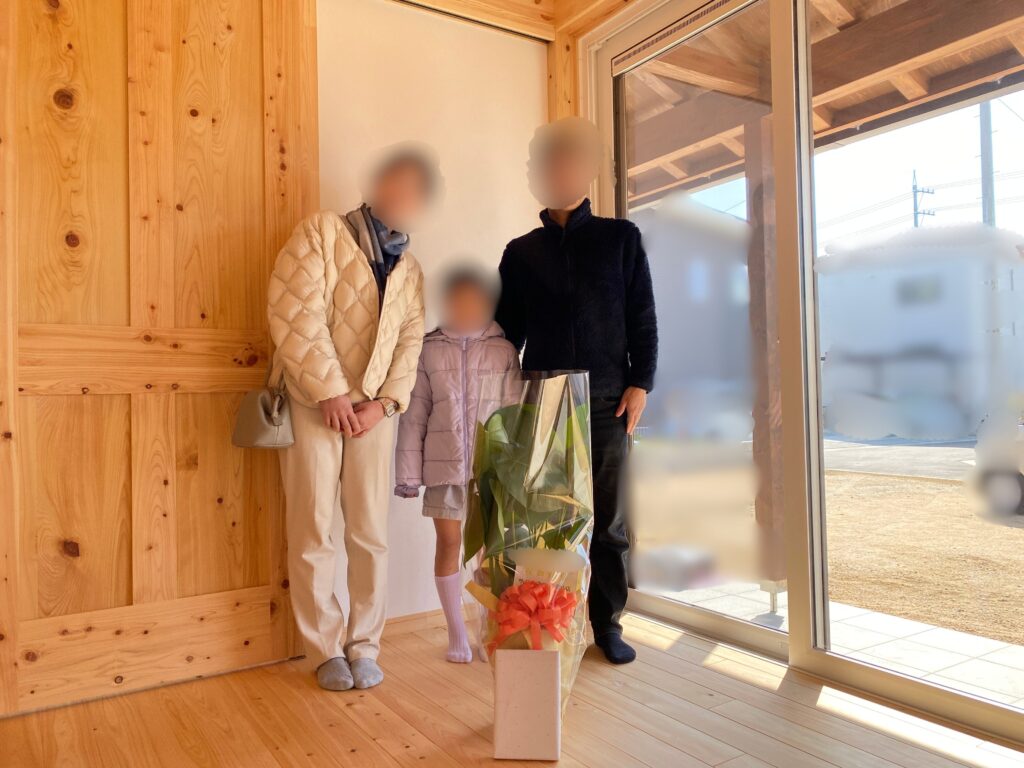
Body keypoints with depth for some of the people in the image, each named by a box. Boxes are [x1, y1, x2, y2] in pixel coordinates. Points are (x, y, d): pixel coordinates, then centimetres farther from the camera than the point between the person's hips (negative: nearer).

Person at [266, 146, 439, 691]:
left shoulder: (410, 270, 16)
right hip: (313, 402, -3)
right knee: (313, 535, 2)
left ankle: (364, 646, 20)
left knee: (371, 534, 5)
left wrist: (383, 404, -8)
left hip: (374, 410, 4)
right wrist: (330, 391, -15)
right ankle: (326, 650, 18)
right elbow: (294, 312, -11)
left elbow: (410, 343, 7)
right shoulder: (321, 232, 1)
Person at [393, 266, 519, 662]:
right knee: (449, 542, 7)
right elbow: (414, 414, 2)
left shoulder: (504, 351, 1)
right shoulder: (429, 348, 2)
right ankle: (456, 630, 23)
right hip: (444, 463, 1)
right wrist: (409, 472, 0)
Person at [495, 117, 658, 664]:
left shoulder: (620, 238, 10)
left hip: (605, 396, 0)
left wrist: (640, 383, -4)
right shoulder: (521, 251, 12)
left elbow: (643, 318, 6)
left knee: (607, 517, 4)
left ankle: (607, 622, 17)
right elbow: (509, 330, 13)